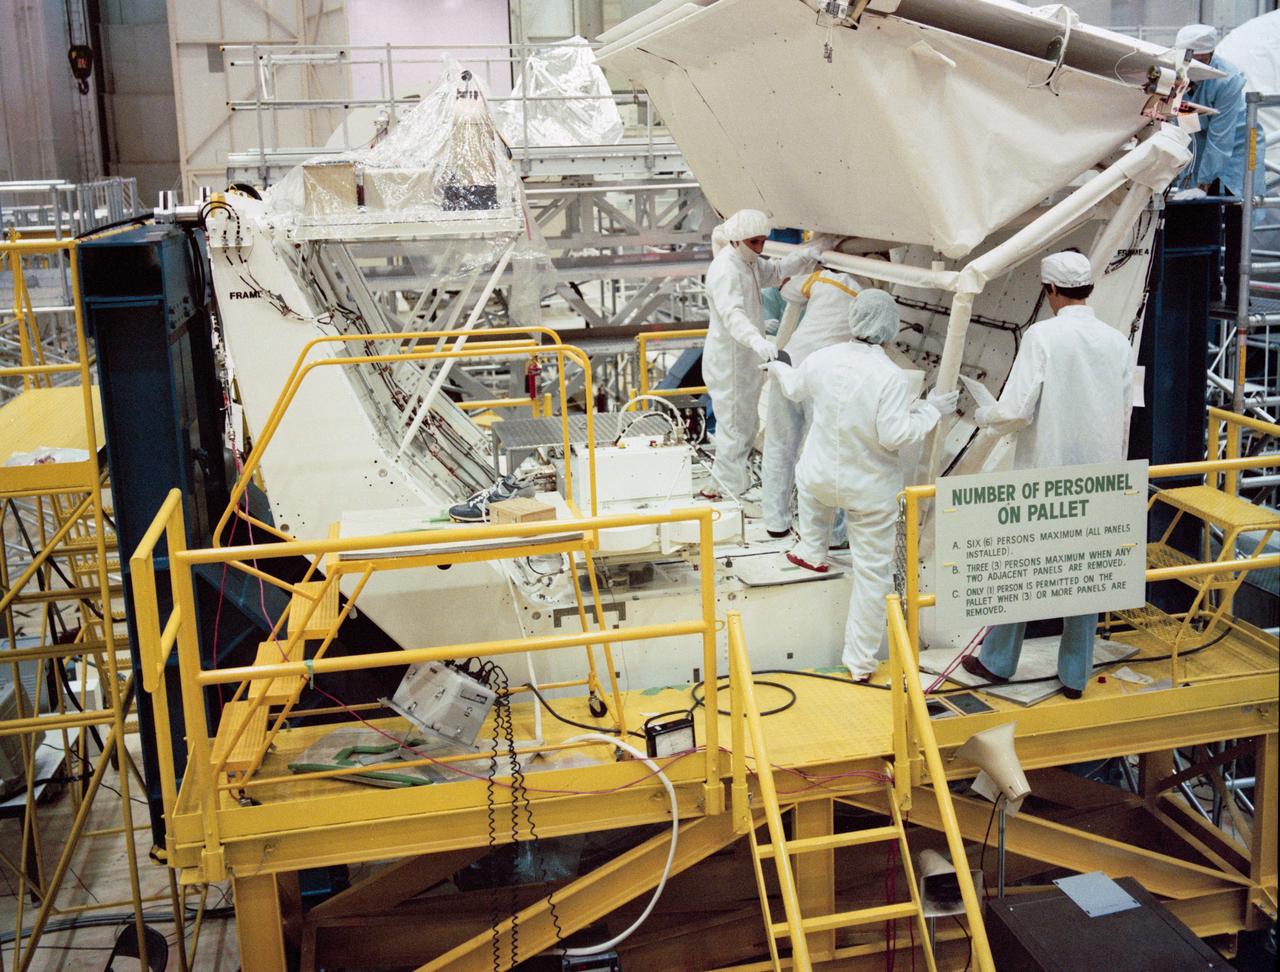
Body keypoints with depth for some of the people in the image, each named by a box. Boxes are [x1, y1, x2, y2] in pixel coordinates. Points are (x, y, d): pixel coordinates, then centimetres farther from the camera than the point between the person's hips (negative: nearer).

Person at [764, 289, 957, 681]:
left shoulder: (823, 358, -7)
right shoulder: (890, 376, -23)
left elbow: (796, 388, 14)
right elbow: (893, 436, -23)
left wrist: (778, 368, 36)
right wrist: (930, 411, -9)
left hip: (821, 477, 4)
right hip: (870, 489, -4)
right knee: (873, 571, 8)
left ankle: (812, 552, 59)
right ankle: (861, 659, 15)